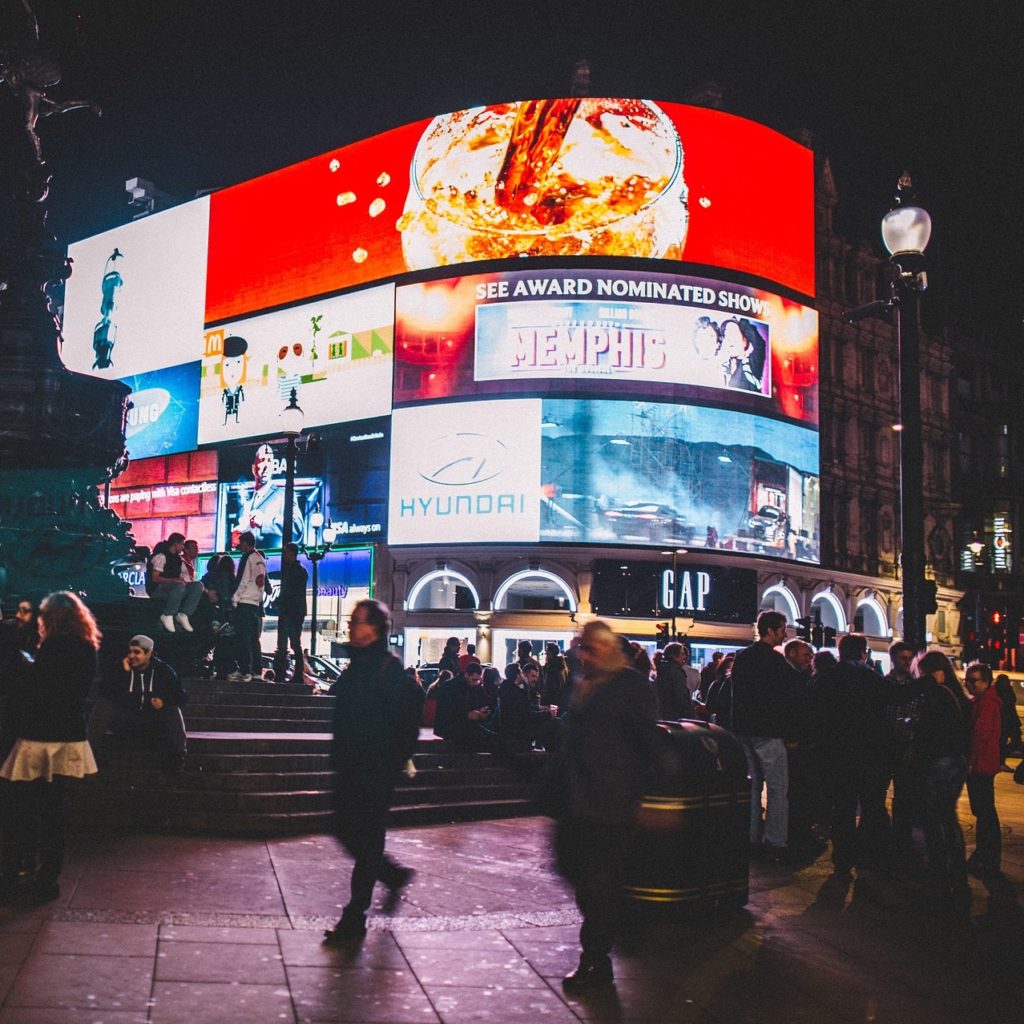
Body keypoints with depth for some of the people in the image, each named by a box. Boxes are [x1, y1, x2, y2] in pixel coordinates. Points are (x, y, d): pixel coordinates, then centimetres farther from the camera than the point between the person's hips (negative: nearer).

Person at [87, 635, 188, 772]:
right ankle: (93, 754, -24)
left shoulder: (163, 670, 3)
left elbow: (181, 697, 1)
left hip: (153, 722, -1)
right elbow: (105, 692, -9)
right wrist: (123, 672, -16)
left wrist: (164, 701, -20)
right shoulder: (120, 668, 5)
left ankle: (176, 759, -33)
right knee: (102, 705, -21)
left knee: (173, 712, -28)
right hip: (124, 718, 1)